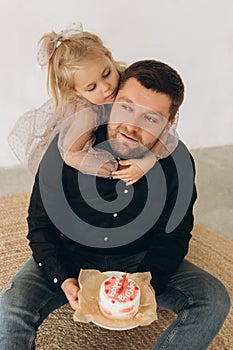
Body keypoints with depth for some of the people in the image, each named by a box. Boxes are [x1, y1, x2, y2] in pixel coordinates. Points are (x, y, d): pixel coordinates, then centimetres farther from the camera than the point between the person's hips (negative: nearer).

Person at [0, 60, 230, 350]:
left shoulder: (178, 163, -13)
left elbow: (173, 236, -3)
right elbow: (41, 224, -9)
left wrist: (147, 284, -21)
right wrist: (64, 280, -23)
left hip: (139, 260, 2)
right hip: (70, 258, -1)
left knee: (214, 300, -14)